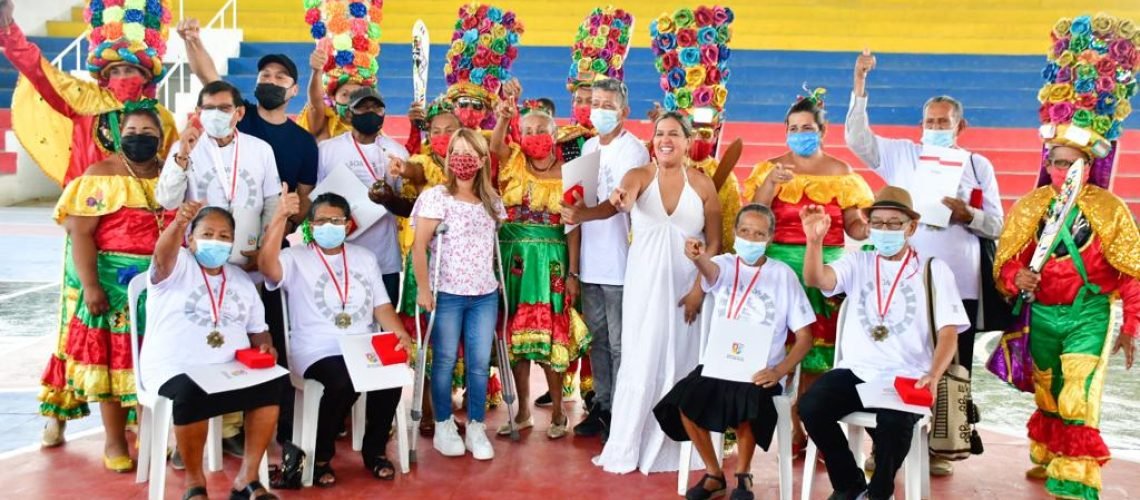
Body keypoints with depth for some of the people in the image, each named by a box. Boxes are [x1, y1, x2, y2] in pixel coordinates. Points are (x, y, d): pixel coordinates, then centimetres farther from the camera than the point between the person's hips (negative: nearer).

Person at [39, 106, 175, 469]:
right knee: (112, 356, 0)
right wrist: (90, 285, -18)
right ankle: (114, 441, 9)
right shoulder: (100, 175, -3)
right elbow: (79, 232, -10)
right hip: (114, 282, -3)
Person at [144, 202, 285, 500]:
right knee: (191, 395, -37)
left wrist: (264, 346, -3)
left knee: (273, 384, -22)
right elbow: (163, 254, -22)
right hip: (176, 370, -5)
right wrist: (178, 223, -44)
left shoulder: (241, 279, 20)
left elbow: (257, 329, 21)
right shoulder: (177, 266, 3)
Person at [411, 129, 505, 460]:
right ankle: (443, 427, 18)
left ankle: (476, 428, 15)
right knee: (445, 361, 5)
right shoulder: (435, 197, -6)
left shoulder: (492, 201, 9)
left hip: (485, 295, 4)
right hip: (447, 294, -4)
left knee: (479, 363, 4)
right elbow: (419, 247, -8)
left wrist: (498, 279, 11)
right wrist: (423, 288, -12)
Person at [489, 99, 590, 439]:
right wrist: (503, 119, -37)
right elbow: (494, 146, -19)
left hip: (551, 260, -2)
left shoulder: (566, 172, 0)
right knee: (516, 334, 7)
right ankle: (523, 412, 20)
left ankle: (558, 411, 17)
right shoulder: (514, 163, 5)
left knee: (550, 334, 1)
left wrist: (572, 273, -5)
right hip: (513, 258, 2)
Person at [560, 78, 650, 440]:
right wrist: (573, 256, 11)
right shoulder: (588, 147, 13)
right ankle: (602, 405, 26)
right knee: (597, 338, 14)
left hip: (619, 264, -7)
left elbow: (616, 202, -22)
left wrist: (581, 215, -41)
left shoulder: (633, 150, -9)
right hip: (590, 261, 7)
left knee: (619, 343, 0)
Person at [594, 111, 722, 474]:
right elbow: (625, 198, -26)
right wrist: (619, 200, -50)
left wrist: (700, 288, -8)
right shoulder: (639, 176, -3)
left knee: (679, 363, 6)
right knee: (641, 362, 0)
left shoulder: (703, 184, 0)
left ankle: (671, 447, 20)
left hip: (687, 286, 1)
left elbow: (715, 243, 1)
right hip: (645, 283, -1)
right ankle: (625, 448, 11)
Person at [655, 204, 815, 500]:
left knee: (745, 402, -32)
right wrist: (698, 258, -48)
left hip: (760, 371, -2)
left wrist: (779, 371, -16)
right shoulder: (725, 265, 5)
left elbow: (805, 336, 0)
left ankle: (743, 475, -4)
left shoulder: (783, 275, 1)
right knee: (685, 401, -23)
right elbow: (710, 270, -23)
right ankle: (714, 473, 1)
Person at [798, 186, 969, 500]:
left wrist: (933, 375, -21)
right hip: (856, 371, 3)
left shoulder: (933, 269, 5)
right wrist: (815, 240, -29)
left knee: (895, 421, -34)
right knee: (810, 406, -24)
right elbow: (814, 280, -9)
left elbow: (948, 333, -2)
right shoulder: (858, 262, 11)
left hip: (907, 377, -2)